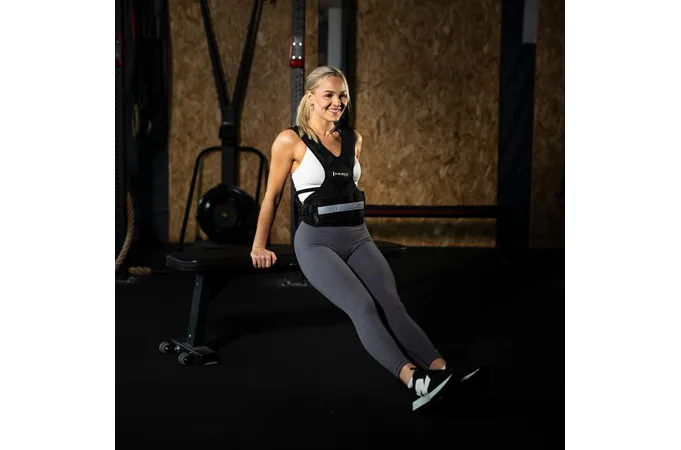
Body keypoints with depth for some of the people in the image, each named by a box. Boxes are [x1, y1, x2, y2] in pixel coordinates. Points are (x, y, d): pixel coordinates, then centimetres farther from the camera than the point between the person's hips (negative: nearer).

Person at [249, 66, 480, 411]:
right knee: (363, 307, -28)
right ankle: (414, 380, -45)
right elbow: (272, 196, 4)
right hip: (316, 241, -5)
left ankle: (443, 373, -38)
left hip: (358, 237, 5)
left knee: (392, 305, -19)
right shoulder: (290, 141, -3)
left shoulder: (353, 140, 13)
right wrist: (259, 246, 8)